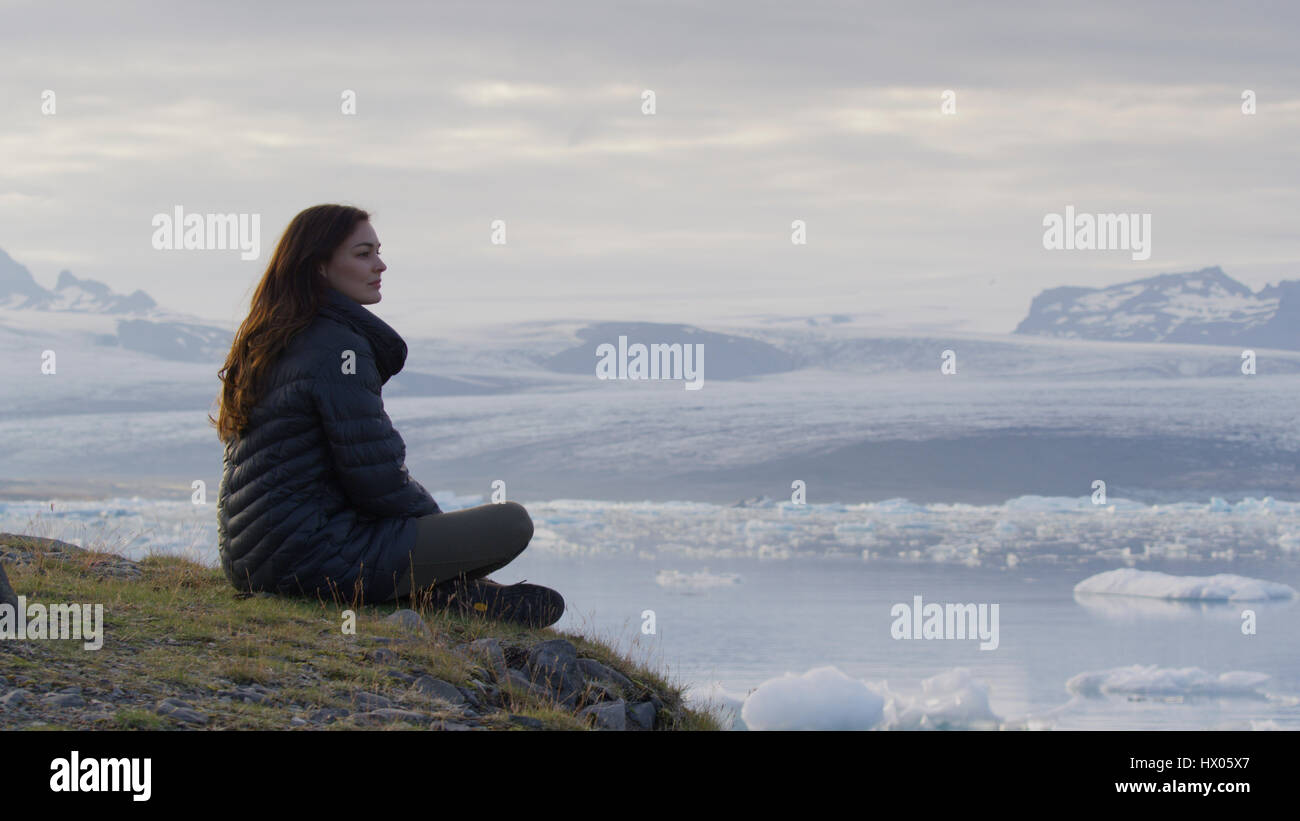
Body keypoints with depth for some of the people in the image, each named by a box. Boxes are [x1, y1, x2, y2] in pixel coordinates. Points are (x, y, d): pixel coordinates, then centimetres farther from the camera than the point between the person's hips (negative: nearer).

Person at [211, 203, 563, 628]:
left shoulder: (268, 341, 14)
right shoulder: (339, 347, -15)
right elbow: (378, 481, -16)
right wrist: (434, 516, 4)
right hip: (315, 557, -10)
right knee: (512, 523, -10)